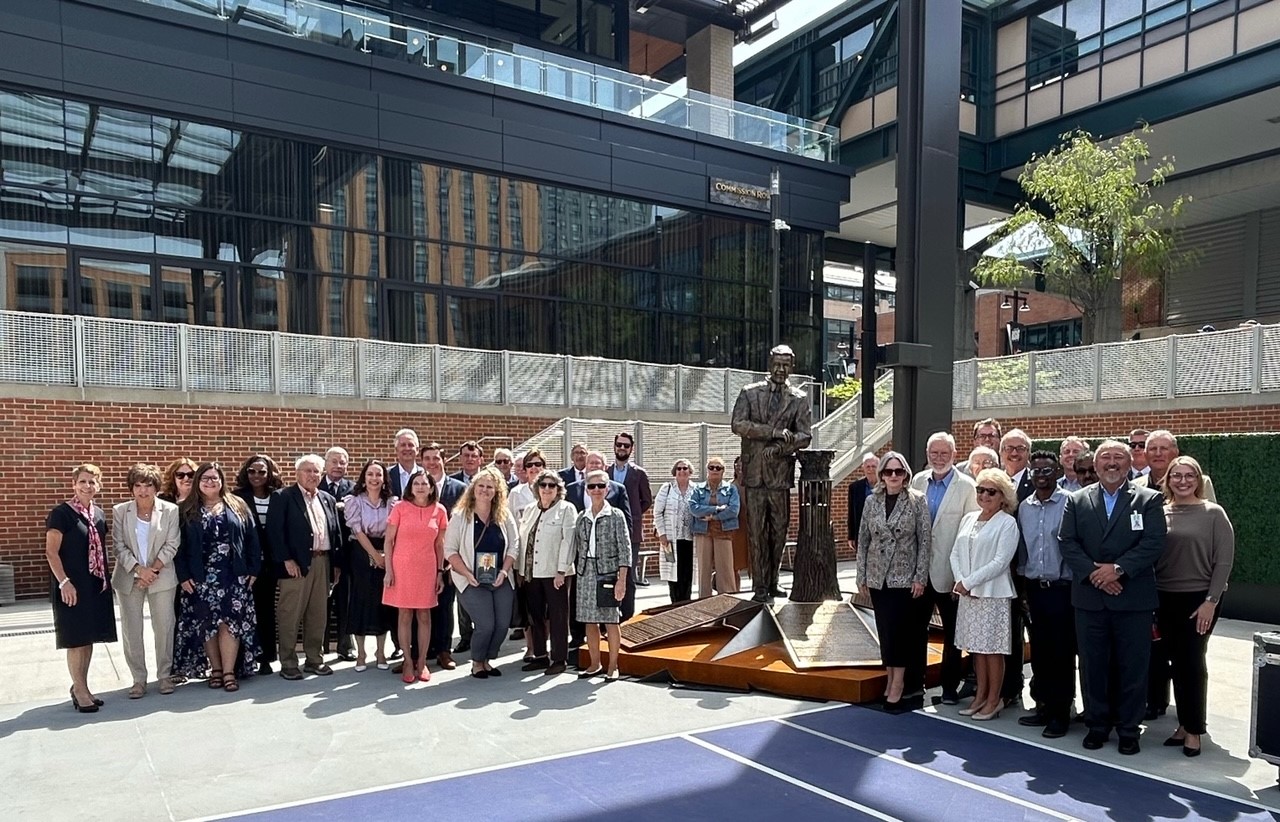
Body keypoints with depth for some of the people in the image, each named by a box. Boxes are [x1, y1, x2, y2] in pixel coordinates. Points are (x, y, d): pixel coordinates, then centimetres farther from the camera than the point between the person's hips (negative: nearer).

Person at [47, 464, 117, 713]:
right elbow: (51, 552, -12)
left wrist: (105, 579, 12)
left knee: (88, 637, 11)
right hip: (72, 585, -6)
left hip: (96, 585, 6)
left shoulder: (99, 514, 10)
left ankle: (80, 686, 22)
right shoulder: (61, 513, -9)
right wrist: (64, 582, -18)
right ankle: (81, 690, 7)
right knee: (76, 638, -2)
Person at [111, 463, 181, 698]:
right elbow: (118, 546, -4)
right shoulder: (120, 511, 1)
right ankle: (138, 679, 13)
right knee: (131, 630, 4)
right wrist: (139, 569, -15)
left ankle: (164, 676, 15)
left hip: (161, 577, -1)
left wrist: (153, 569, -14)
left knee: (164, 627, 3)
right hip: (129, 578, 1)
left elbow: (171, 546, -4)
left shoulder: (170, 510, -2)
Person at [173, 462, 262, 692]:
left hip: (234, 577, 0)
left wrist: (253, 570, -1)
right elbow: (179, 545, 1)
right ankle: (215, 669, 15)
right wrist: (184, 576, -7)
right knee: (206, 624, 5)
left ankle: (229, 671, 1)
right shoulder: (187, 510, 5)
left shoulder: (237, 506, 7)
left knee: (231, 622, -4)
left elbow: (252, 540, 5)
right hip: (201, 577, 0)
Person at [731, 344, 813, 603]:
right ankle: (760, 587, 5)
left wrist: (780, 448, -17)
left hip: (781, 474, 1)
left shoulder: (799, 399, 10)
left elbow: (804, 435, 0)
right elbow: (737, 424, -6)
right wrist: (773, 431, -15)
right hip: (754, 473, -1)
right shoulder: (749, 393, 8)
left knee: (779, 532, 6)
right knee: (757, 533, -1)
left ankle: (772, 584, 18)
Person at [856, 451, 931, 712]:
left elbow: (925, 540, -5)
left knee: (899, 629, -5)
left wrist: (920, 577, -9)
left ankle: (898, 682, 6)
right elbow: (863, 540, 7)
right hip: (878, 577, 3)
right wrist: (862, 576, 5)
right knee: (884, 629, 8)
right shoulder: (872, 501, 4)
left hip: (905, 577, -3)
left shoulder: (917, 500, -5)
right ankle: (890, 678, 20)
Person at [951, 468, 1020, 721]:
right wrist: (960, 580, -6)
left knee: (993, 648, 1)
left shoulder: (1007, 523, -7)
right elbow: (956, 553, 11)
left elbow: (1000, 561, -14)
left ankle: (993, 700, 12)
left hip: (993, 593, -6)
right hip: (967, 593, 6)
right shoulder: (969, 518, 12)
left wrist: (969, 582, -14)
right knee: (976, 646, 12)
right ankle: (981, 695, 23)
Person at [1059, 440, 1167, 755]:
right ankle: (1097, 724, 22)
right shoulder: (1077, 501, 7)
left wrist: (1118, 569, -17)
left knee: (1132, 667, 5)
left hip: (1133, 598, -2)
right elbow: (1067, 542, 0)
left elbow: (1154, 543, -8)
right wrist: (1093, 573, -13)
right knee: (1092, 665, 9)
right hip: (1089, 597, 2)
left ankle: (1129, 728, 19)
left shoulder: (1149, 500, 2)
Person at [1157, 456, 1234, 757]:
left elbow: (1224, 560, -7)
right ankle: (1184, 724, 22)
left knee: (1192, 661, 2)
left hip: (1199, 599, -3)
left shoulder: (1213, 513, -6)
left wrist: (1211, 602, -11)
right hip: (1165, 599, 3)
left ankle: (1194, 729, 16)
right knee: (1177, 662, 10)